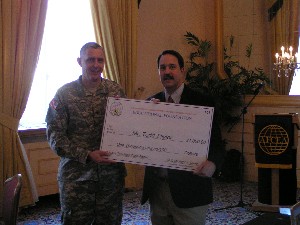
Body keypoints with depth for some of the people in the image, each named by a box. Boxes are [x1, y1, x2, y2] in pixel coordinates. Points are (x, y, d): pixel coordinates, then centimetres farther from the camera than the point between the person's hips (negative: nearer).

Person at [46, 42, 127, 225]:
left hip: (112, 173, 3)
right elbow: (55, 136, -8)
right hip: (76, 176, -2)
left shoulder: (116, 91, 3)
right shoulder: (65, 93, -5)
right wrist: (87, 155, -18)